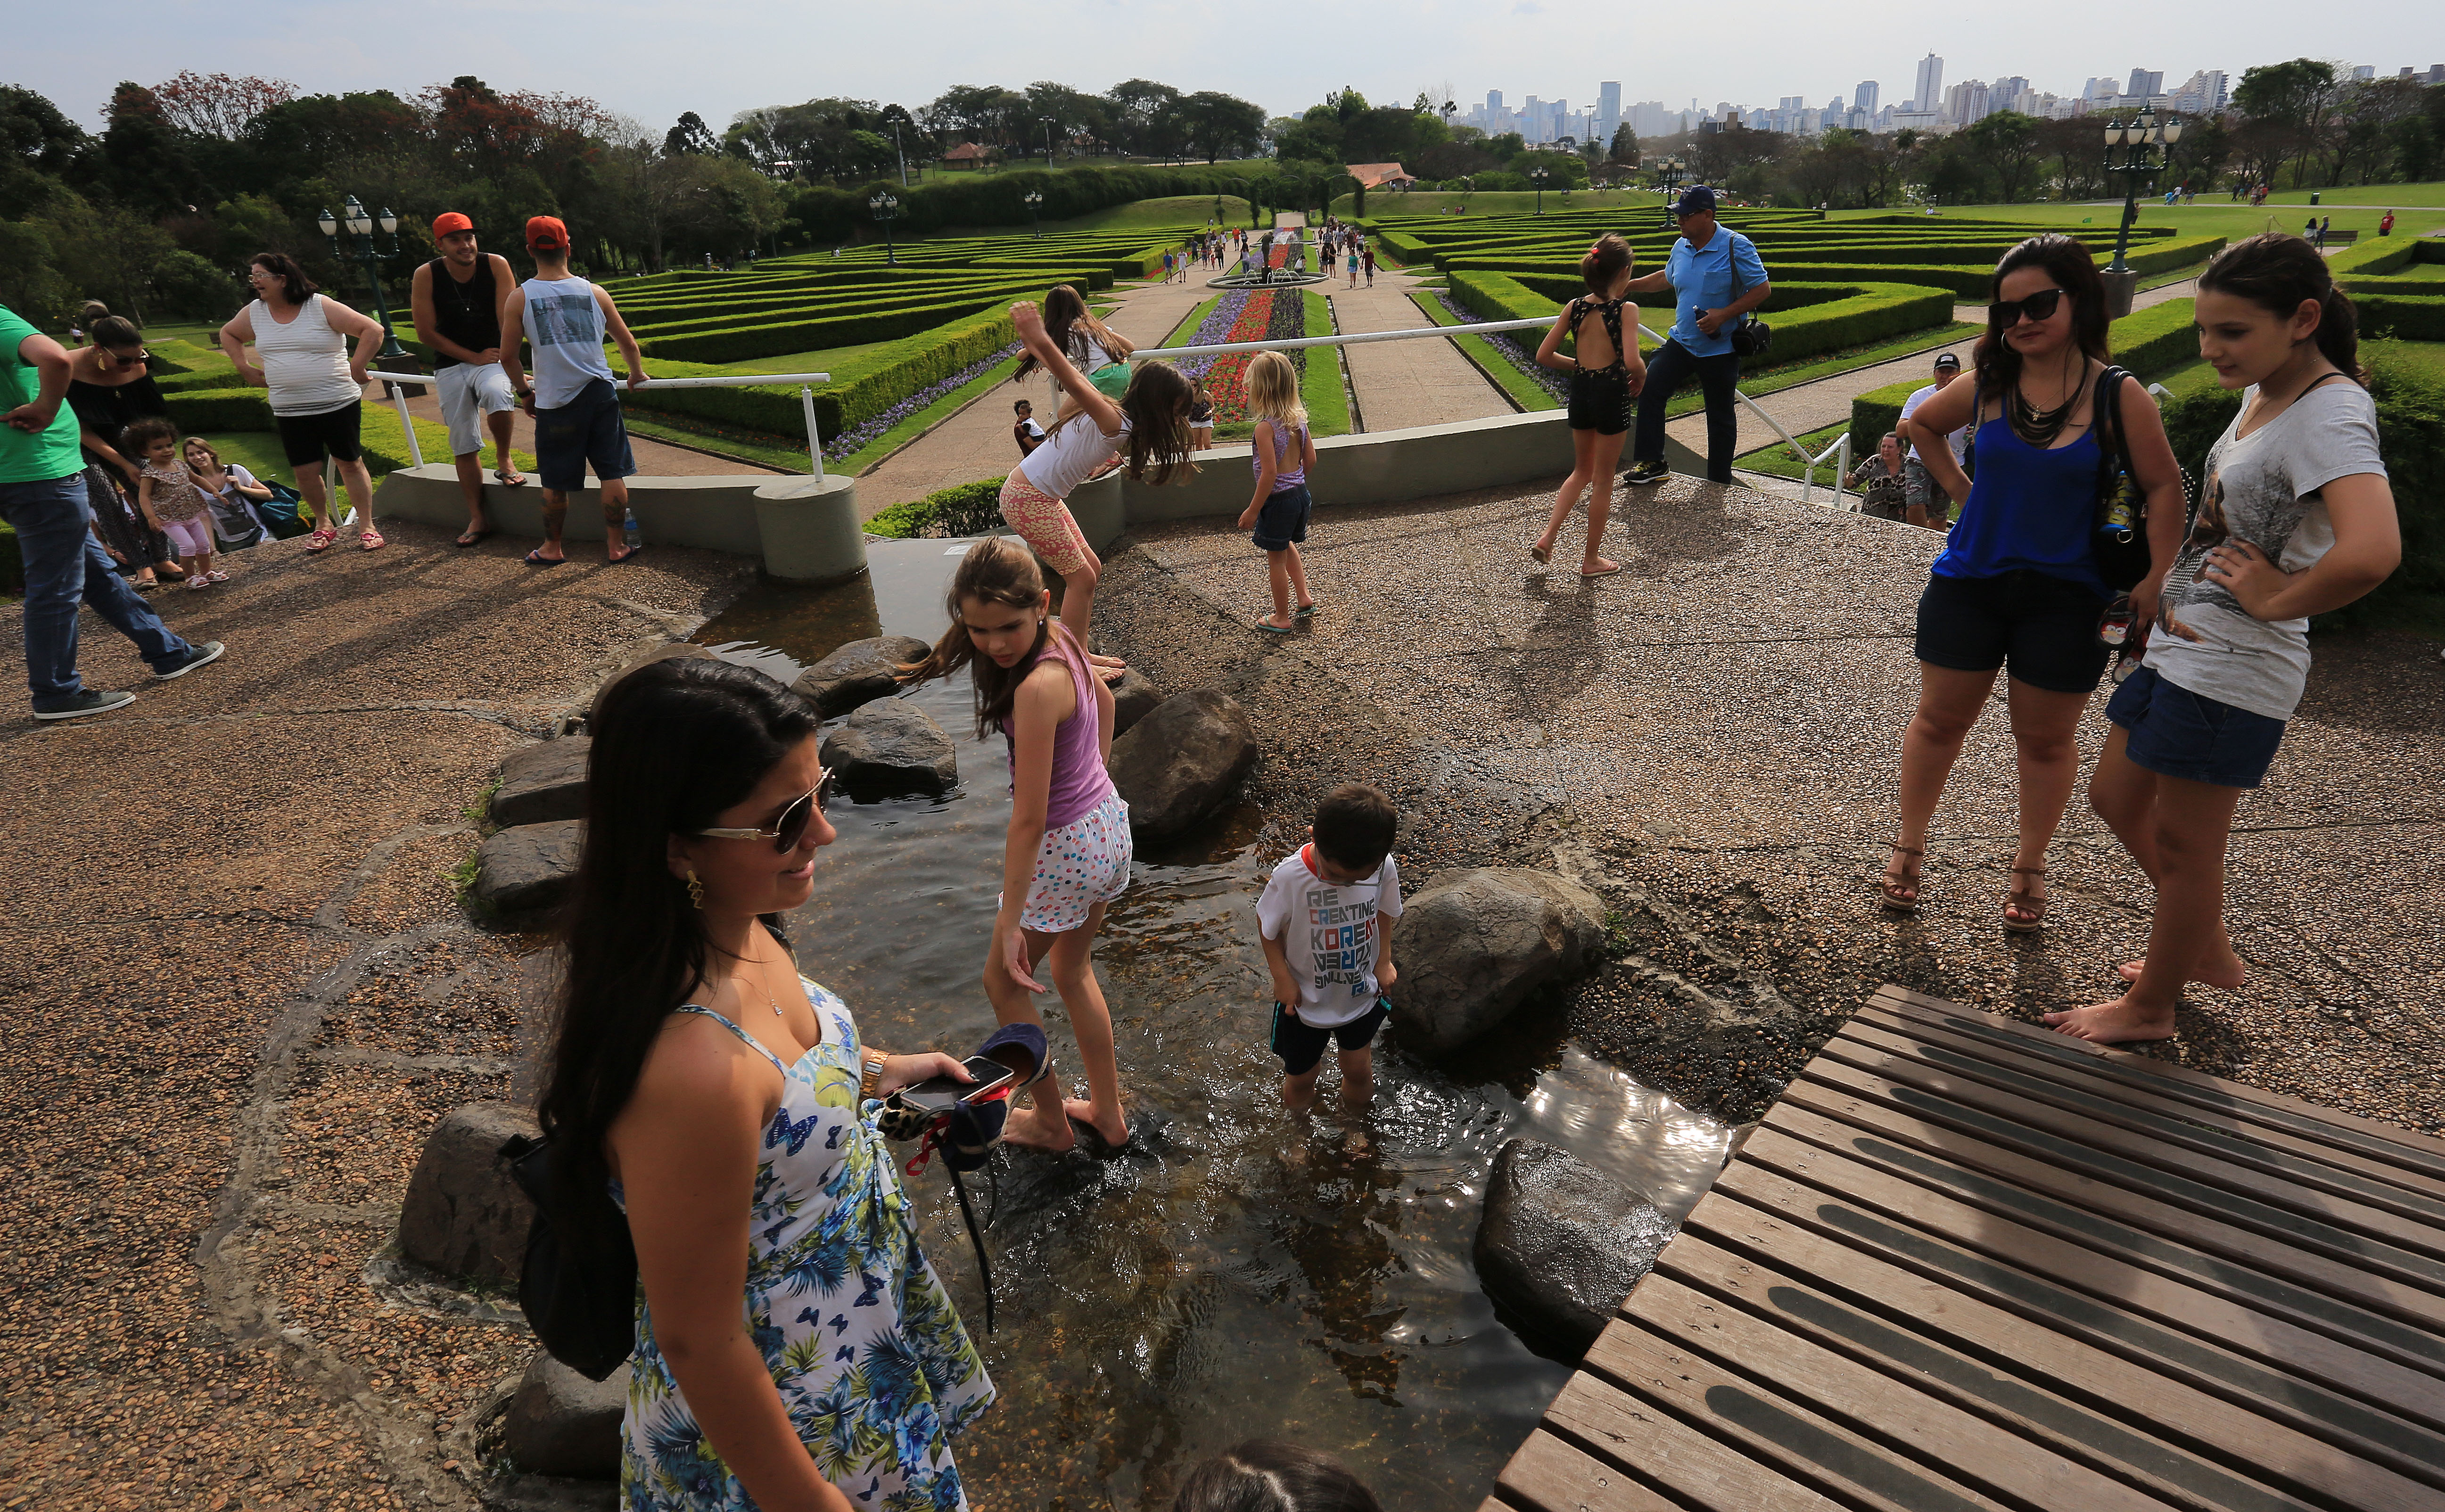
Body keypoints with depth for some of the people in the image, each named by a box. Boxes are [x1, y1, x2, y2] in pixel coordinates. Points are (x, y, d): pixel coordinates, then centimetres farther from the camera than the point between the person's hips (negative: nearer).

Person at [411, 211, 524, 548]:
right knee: (463, 445, 2)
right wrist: (474, 357, -11)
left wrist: (508, 359, -20)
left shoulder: (496, 265, -10)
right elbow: (426, 333, -5)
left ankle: (504, 463, -12)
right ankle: (477, 520, 12)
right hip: (450, 366, 2)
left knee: (496, 394, -38)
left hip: (492, 358, -2)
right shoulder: (426, 276, -8)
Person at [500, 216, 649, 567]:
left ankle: (552, 548, 24)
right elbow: (628, 344, 10)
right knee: (613, 473, 8)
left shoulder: (520, 298, -2)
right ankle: (616, 545, 12)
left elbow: (508, 356, 0)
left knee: (555, 483, 11)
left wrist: (525, 393, 15)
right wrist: (637, 374, 29)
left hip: (554, 402, 0)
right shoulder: (594, 293, 2)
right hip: (600, 394, 1)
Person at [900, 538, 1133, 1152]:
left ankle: (1051, 1122, 32)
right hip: (1109, 825, 8)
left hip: (1064, 848, -8)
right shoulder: (1062, 640, -6)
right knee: (1073, 970, 26)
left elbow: (1030, 818, -28)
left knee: (1004, 982, 16)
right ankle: (1108, 1114, 39)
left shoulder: (1037, 688, -31)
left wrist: (1010, 922, -21)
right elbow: (1104, 700, 16)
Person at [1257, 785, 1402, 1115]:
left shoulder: (1385, 868, -23)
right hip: (1304, 999, -2)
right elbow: (1268, 926, -13)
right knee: (1300, 1077, 18)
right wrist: (1282, 978, -16)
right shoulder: (1290, 876, -32)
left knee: (1359, 1071, 20)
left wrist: (1383, 961, -3)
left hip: (1362, 993, 2)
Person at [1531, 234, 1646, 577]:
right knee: (1603, 479, 9)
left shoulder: (1574, 308, 0)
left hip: (1580, 392, 5)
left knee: (1582, 471, 24)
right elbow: (1632, 361, -27)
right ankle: (1591, 560, 18)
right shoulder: (1626, 310, -14)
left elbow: (1544, 356, 1)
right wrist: (1641, 378, -5)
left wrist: (1581, 366, 12)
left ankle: (1547, 537, 12)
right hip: (1612, 394, -5)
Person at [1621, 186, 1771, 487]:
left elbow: (1763, 289, -13)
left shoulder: (1736, 247, -14)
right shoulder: (1681, 247, 4)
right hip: (1682, 341, 5)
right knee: (1649, 389, -13)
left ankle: (1719, 484, 19)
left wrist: (1724, 315, -24)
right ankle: (1652, 464, -4)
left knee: (1720, 417, 7)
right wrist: (1629, 286, 20)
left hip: (1720, 349, -5)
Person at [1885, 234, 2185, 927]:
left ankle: (2030, 865, 29)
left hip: (2065, 599, -1)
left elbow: (2165, 488, -3)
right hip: (1969, 584, 2)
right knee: (1939, 721, 10)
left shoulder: (2119, 397, -9)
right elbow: (1919, 425, 17)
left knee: (2045, 740, 11)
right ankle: (1909, 846, 27)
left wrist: (2153, 580, -10)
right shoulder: (1986, 386, -3)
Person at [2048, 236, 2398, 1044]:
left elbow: (2372, 552, -38)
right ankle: (2209, 950, 39)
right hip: (2178, 645, 10)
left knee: (2183, 845, 5)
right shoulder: (2264, 393, 7)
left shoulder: (2330, 412, -21)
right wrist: (2168, 586, 11)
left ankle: (2150, 1008, 25)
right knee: (2117, 798, 21)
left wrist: (2276, 600, -21)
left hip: (2230, 673, -10)